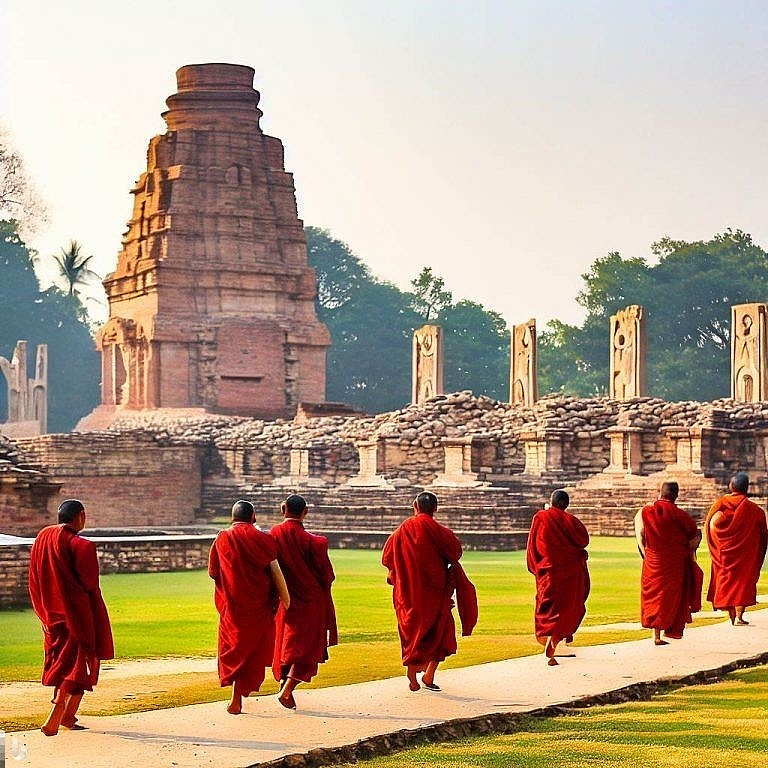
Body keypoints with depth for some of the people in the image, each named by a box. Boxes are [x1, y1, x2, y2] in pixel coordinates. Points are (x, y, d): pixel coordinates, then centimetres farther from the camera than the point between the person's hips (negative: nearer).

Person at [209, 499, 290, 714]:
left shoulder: (222, 540, -3)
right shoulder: (262, 539, -8)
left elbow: (212, 572, 3)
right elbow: (276, 572, -9)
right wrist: (286, 599, 0)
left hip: (231, 606, 1)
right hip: (258, 606, -1)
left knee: (232, 648, 11)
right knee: (252, 649, 11)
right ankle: (237, 699, 8)